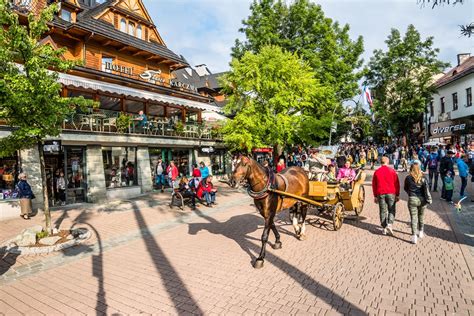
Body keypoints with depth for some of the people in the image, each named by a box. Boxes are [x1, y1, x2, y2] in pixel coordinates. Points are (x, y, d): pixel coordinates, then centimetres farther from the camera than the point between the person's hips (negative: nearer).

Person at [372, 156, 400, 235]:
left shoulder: (377, 172, 5)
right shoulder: (392, 171, -1)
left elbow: (374, 185, 7)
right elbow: (397, 184, 0)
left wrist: (375, 196, 14)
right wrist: (397, 195, 8)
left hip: (380, 194, 2)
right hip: (391, 193, -2)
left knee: (383, 211, 7)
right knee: (391, 210, 7)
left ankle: (384, 228, 10)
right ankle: (389, 225, -11)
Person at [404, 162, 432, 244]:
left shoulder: (408, 178, -4)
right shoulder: (422, 178, -2)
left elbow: (405, 188, 8)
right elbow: (426, 189, -9)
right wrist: (428, 199, -4)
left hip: (412, 199, -2)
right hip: (422, 200, 2)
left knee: (413, 218, 0)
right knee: (421, 217, 20)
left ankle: (414, 236, -6)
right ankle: (420, 232, 36)